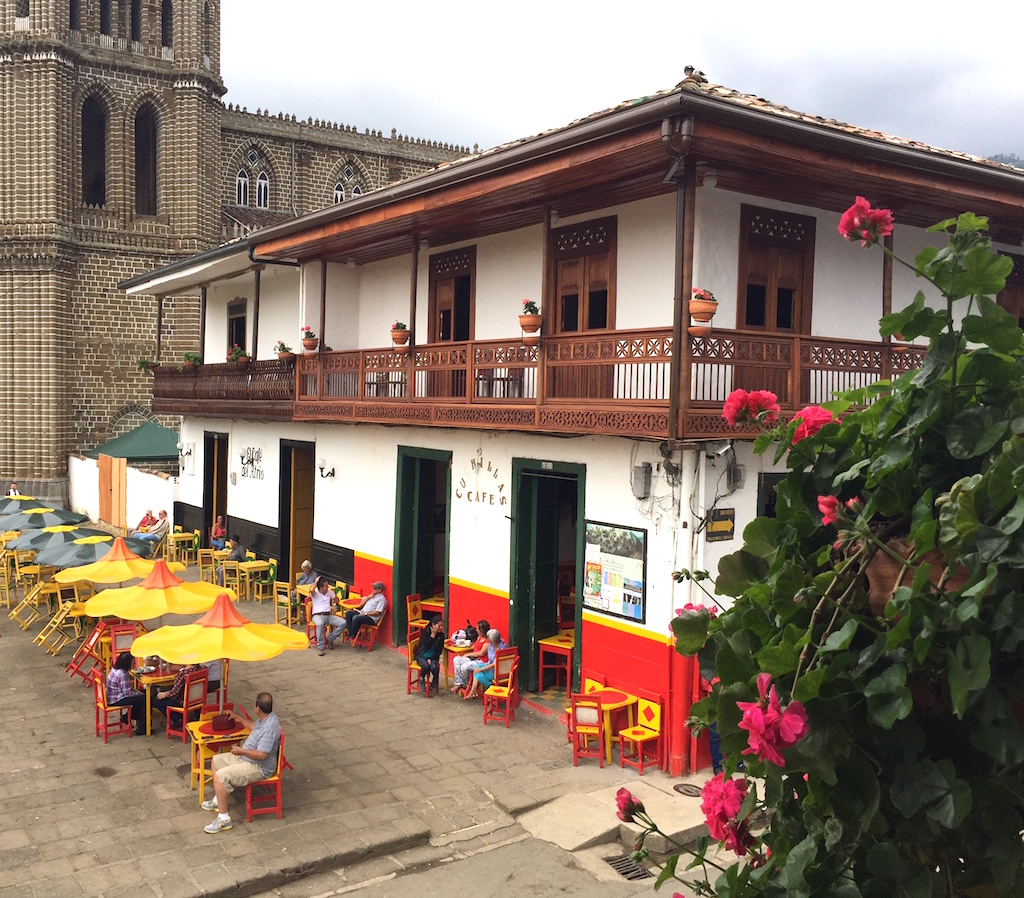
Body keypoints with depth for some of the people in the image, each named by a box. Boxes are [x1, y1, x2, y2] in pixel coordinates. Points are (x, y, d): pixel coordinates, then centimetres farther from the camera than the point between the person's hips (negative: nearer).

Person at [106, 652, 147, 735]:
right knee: (144, 699, -7)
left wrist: (133, 689, 6)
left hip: (111, 696, 10)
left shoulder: (115, 669, 2)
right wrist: (138, 693, -5)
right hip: (116, 700, -10)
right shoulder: (122, 674, -26)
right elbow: (127, 693, -22)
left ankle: (126, 717, 23)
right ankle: (141, 729, 1)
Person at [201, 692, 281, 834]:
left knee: (219, 777, -23)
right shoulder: (264, 718, 1)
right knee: (216, 761, 19)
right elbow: (254, 726, 25)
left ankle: (224, 819, -14)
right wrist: (237, 716, 29)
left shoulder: (270, 727, -31)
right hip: (246, 758, 11)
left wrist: (241, 750, -21)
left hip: (259, 767, -11)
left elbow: (261, 755, -33)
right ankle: (219, 800, 30)